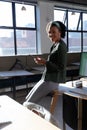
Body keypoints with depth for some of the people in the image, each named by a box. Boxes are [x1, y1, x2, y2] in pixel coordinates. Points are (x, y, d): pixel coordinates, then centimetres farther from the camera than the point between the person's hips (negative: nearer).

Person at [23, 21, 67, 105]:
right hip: (48, 79, 10)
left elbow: (61, 68, -20)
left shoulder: (61, 46, -15)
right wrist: (43, 62, 6)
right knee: (27, 99, 14)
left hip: (52, 81, -10)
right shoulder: (55, 45, 12)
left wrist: (45, 62, -23)